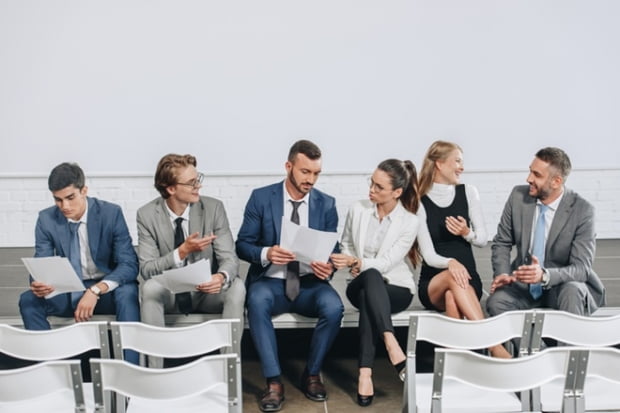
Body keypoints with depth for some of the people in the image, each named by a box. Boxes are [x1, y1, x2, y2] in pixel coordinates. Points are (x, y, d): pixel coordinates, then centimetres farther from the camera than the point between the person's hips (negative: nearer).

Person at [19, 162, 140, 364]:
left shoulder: (111, 213, -12)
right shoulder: (46, 219, -4)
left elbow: (129, 264, -17)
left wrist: (96, 290, -33)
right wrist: (38, 283, -30)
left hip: (107, 291, -2)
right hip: (67, 293, 3)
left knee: (127, 293, -34)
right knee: (28, 300, -24)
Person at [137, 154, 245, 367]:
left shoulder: (213, 208, -10)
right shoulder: (147, 215, -10)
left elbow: (229, 258, -13)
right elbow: (147, 270, -15)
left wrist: (222, 277, -38)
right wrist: (183, 251, -31)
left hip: (206, 291, 1)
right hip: (169, 293, 0)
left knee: (237, 287, -29)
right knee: (150, 287, -32)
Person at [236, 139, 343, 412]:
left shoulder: (326, 204, 4)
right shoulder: (261, 198, -2)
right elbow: (242, 245, -2)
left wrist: (329, 267, -20)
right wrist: (266, 253, -24)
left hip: (310, 285, 2)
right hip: (270, 282, -1)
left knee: (334, 307, -30)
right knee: (257, 301, -36)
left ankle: (311, 374, -4)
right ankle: (274, 382, -23)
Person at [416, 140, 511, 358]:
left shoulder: (468, 192, 6)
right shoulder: (420, 203, -3)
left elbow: (483, 239, 7)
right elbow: (428, 254, -10)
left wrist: (466, 233, -17)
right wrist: (450, 263, -33)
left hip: (467, 277, 1)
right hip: (433, 284, -1)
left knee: (452, 296, -35)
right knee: (452, 277, -37)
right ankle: (494, 345, -40)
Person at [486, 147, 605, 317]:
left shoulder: (582, 210, -15)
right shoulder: (518, 196, -5)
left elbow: (581, 268, -17)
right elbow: (501, 243, 6)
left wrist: (545, 275, -35)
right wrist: (502, 274, -14)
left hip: (563, 285, -2)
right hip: (523, 282, 2)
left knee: (572, 293, -36)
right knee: (496, 302, -28)